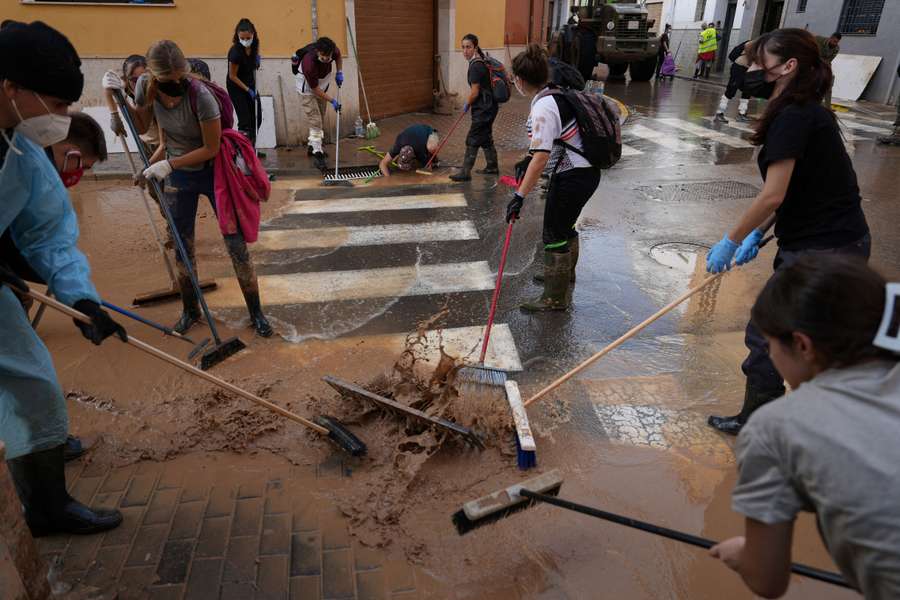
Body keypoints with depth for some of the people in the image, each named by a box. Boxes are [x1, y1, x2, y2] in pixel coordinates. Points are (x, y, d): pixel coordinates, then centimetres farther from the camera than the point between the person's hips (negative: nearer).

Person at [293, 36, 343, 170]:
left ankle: (312, 146, 25)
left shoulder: (333, 49, -25)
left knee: (321, 117, 12)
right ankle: (317, 152, -13)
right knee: (314, 119, -14)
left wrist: (339, 72, -9)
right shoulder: (309, 63, -39)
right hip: (307, 84, -6)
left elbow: (338, 56, 3)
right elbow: (315, 89, -28)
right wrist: (332, 100, -25)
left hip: (323, 80, 6)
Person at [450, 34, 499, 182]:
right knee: (486, 137, 19)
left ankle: (465, 172, -3)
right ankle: (492, 167, 30)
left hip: (483, 109, -10)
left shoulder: (476, 66, -19)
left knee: (472, 140, -7)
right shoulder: (482, 61, 12)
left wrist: (466, 105, -3)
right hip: (489, 106, 10)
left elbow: (474, 92, -20)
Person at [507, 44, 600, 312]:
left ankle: (555, 297, 13)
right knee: (564, 227, 25)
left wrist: (520, 196, -32)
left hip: (573, 177, -10)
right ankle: (563, 276, 46)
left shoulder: (544, 108, -23)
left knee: (555, 234, 1)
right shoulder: (556, 96, 6)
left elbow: (541, 158, -31)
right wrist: (528, 162, 21)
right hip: (582, 171, 10)